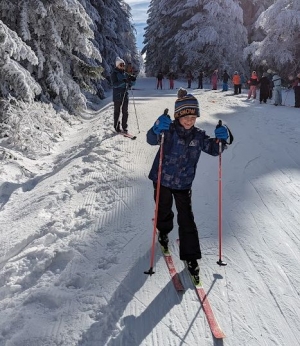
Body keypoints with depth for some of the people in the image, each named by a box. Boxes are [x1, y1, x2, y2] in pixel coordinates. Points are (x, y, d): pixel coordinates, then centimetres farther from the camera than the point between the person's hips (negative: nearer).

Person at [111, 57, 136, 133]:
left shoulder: (125, 74, 10)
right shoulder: (114, 74, -6)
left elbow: (131, 83, 15)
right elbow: (114, 84, -20)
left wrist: (133, 79, -8)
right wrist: (123, 82, -32)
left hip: (125, 95, 5)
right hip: (117, 96, -5)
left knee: (125, 112, 8)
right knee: (117, 112, 3)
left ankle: (124, 126, 17)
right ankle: (117, 127, 12)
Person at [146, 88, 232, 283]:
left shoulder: (198, 135, -3)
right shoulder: (169, 130, -16)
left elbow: (213, 149, 1)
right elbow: (152, 140, -33)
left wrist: (221, 140, -21)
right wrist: (157, 129, -56)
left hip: (184, 184, 2)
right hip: (163, 181, -2)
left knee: (187, 220, 0)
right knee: (164, 211, 20)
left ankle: (191, 256, 10)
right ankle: (164, 232, 54)